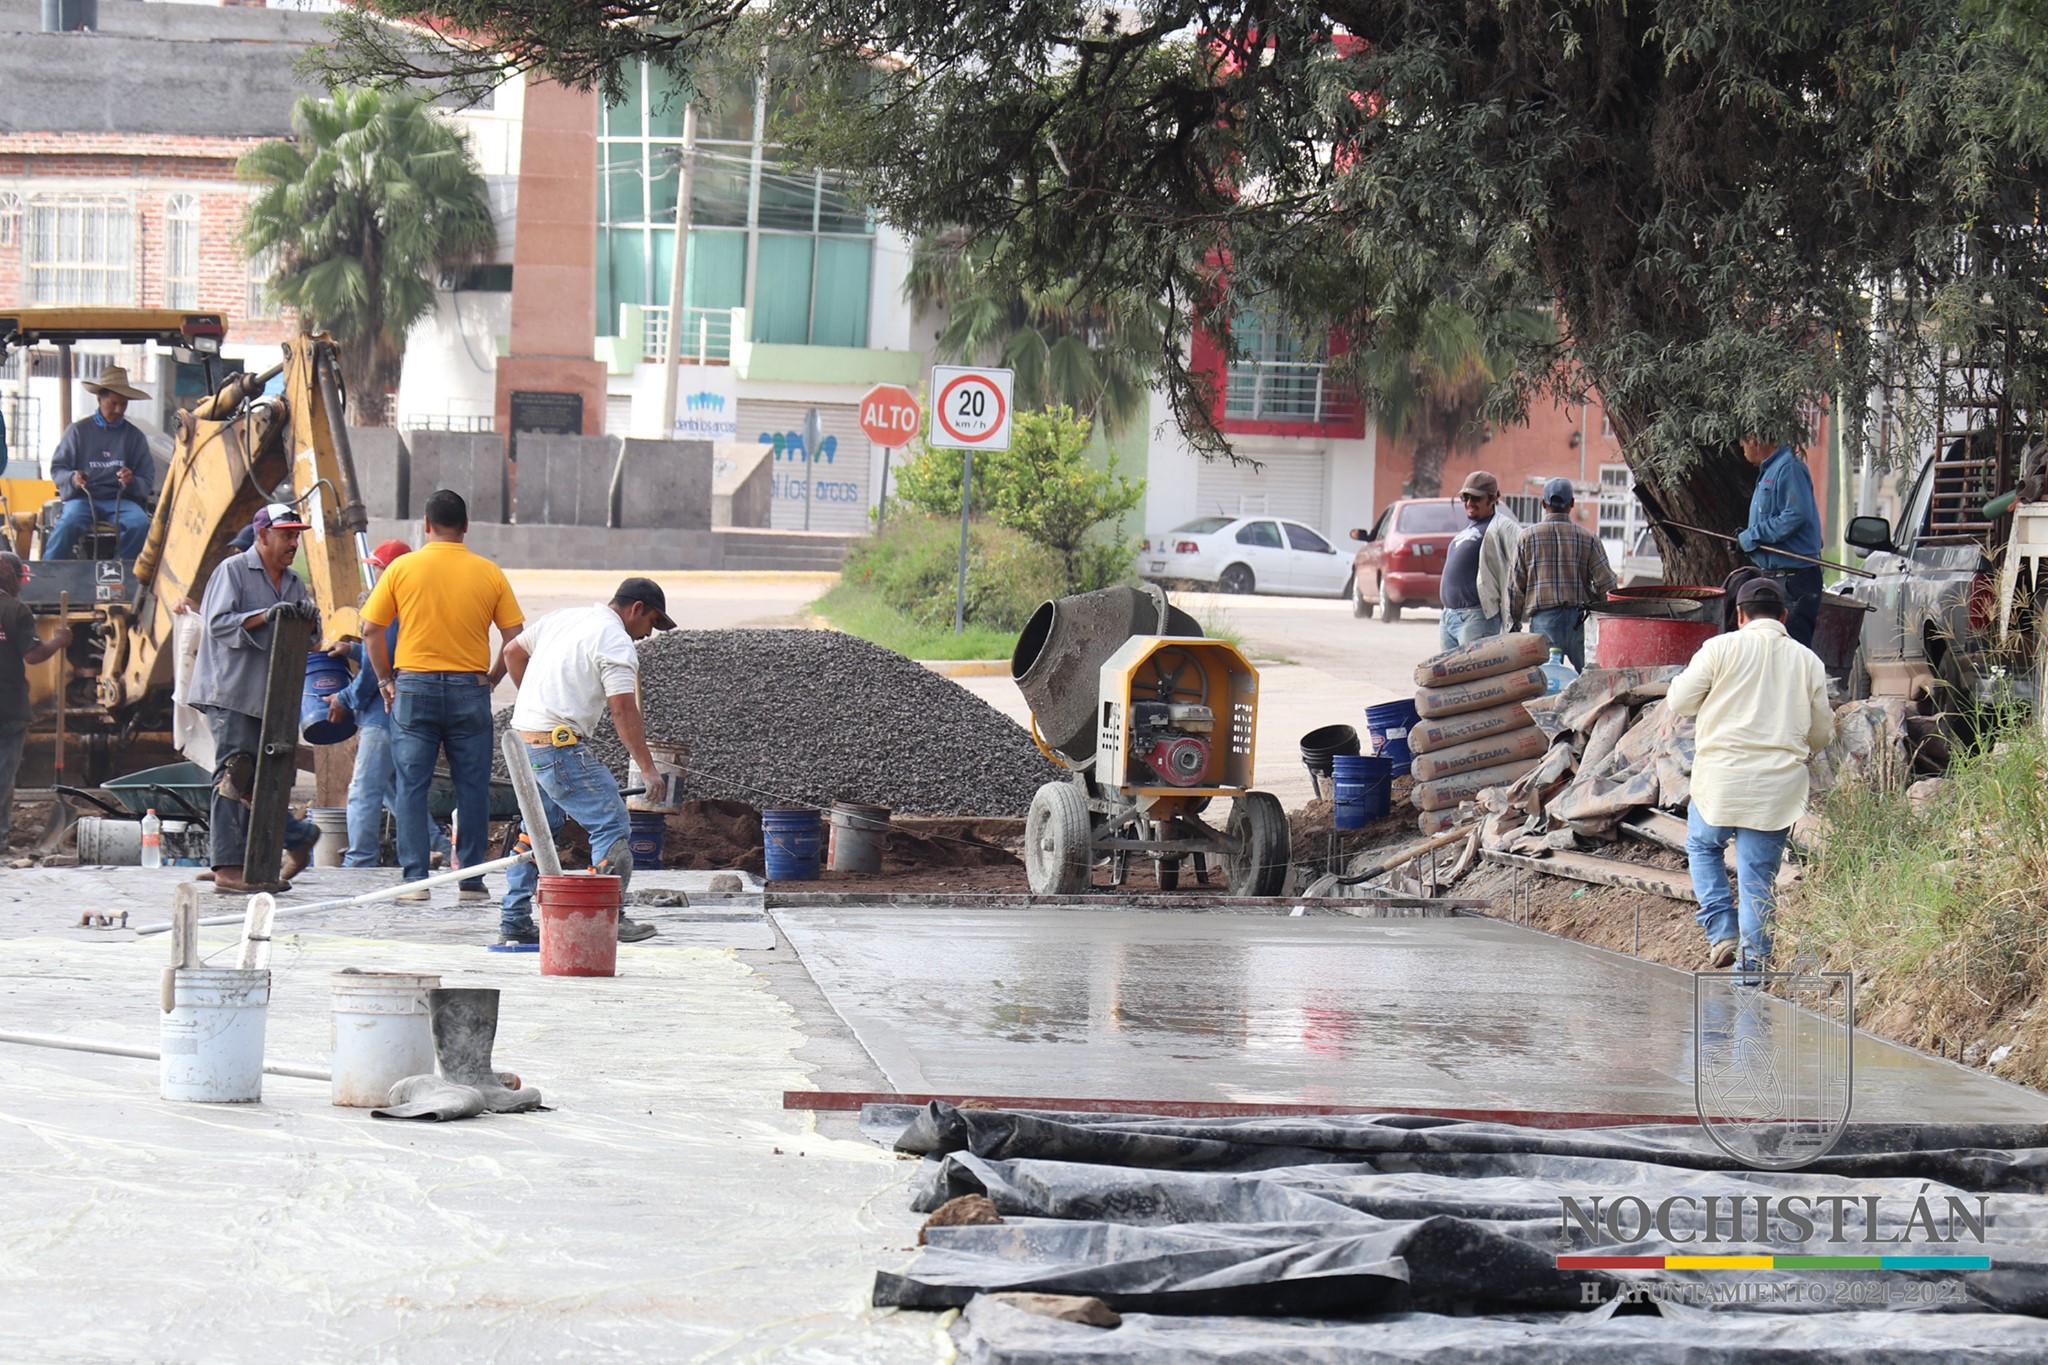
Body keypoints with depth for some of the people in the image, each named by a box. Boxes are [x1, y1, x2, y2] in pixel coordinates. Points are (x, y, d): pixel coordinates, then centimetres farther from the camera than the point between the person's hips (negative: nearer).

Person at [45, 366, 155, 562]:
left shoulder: (135, 436, 13)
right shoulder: (78, 430, 9)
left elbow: (147, 478, 10)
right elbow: (57, 468, 9)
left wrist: (132, 481, -14)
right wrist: (72, 479, -14)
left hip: (121, 500, 1)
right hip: (83, 498, -1)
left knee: (140, 524, -31)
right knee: (69, 522, -34)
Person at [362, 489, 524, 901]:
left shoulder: (402, 569, -1)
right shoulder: (489, 573, 1)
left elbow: (371, 630, 0)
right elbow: (515, 638, 0)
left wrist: (386, 680, 10)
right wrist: (489, 680, 11)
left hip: (414, 686, 0)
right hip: (470, 689, 0)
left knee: (411, 786, 3)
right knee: (472, 787, 6)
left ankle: (415, 879, -1)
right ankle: (471, 880, 7)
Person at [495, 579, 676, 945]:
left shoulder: (562, 617, 16)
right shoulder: (616, 642, -9)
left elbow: (513, 652, 26)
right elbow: (623, 710, -17)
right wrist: (647, 767, -15)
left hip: (522, 735, 9)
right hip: (559, 746, -9)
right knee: (612, 824, -6)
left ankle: (514, 919, 21)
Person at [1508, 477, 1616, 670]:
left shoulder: (1527, 537, 3)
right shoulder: (1588, 538, 3)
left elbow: (1516, 587, 4)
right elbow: (1606, 583, 0)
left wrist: (1513, 624, 11)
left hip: (1544, 618, 0)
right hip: (1579, 620, 0)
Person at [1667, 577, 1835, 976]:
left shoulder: (1722, 648, -4)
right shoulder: (1808, 661, 6)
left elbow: (1680, 701, -1)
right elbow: (1821, 733, 12)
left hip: (1720, 778, -2)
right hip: (1778, 786, 2)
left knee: (1703, 846, 23)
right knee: (1758, 877, 6)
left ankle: (1722, 932, 9)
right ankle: (1753, 964, 3)